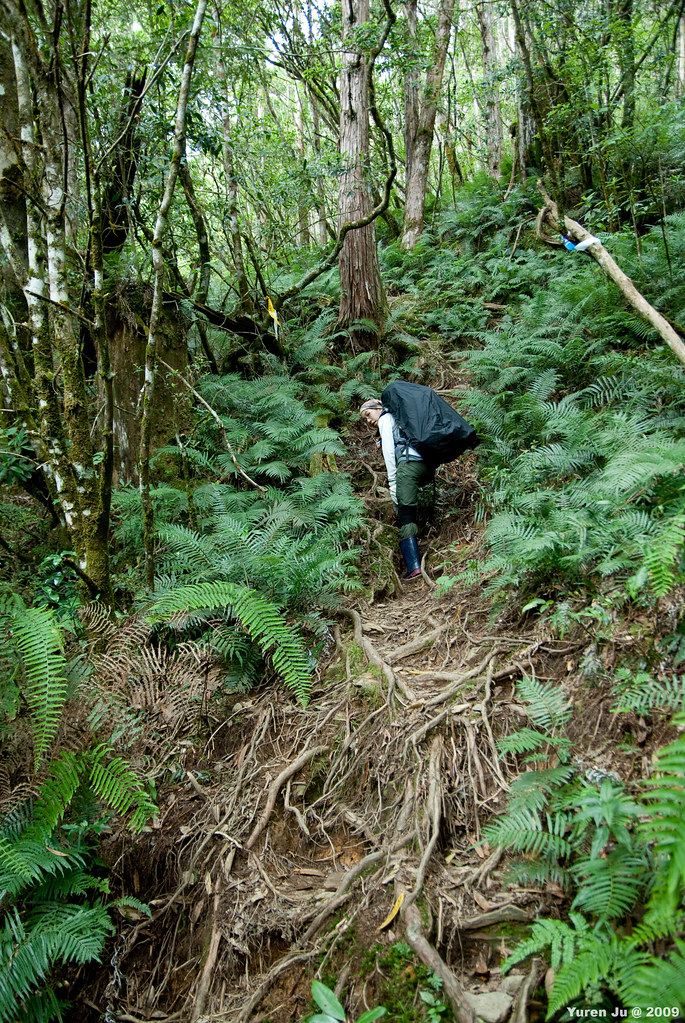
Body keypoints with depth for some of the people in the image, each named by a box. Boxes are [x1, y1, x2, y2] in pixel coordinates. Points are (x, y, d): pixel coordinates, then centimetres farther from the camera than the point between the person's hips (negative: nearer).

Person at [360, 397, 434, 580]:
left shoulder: (385, 418, 12)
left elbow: (389, 450, -2)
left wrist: (392, 481, -8)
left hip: (410, 463, -9)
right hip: (428, 466, 9)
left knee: (405, 517, -15)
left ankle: (414, 566, -27)